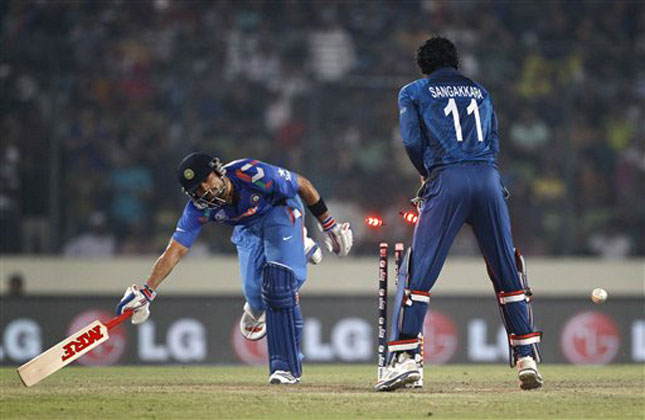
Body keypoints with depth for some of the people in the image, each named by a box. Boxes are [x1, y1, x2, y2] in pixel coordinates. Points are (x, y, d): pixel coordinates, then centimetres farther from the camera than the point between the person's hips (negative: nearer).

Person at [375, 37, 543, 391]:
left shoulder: (413, 92, 15)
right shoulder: (480, 92, 26)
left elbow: (412, 141, 4)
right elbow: (493, 143, 19)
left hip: (447, 180, -3)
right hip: (489, 178, 3)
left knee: (418, 270, -4)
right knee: (506, 271, 9)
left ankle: (404, 358, -14)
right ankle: (526, 358, 5)